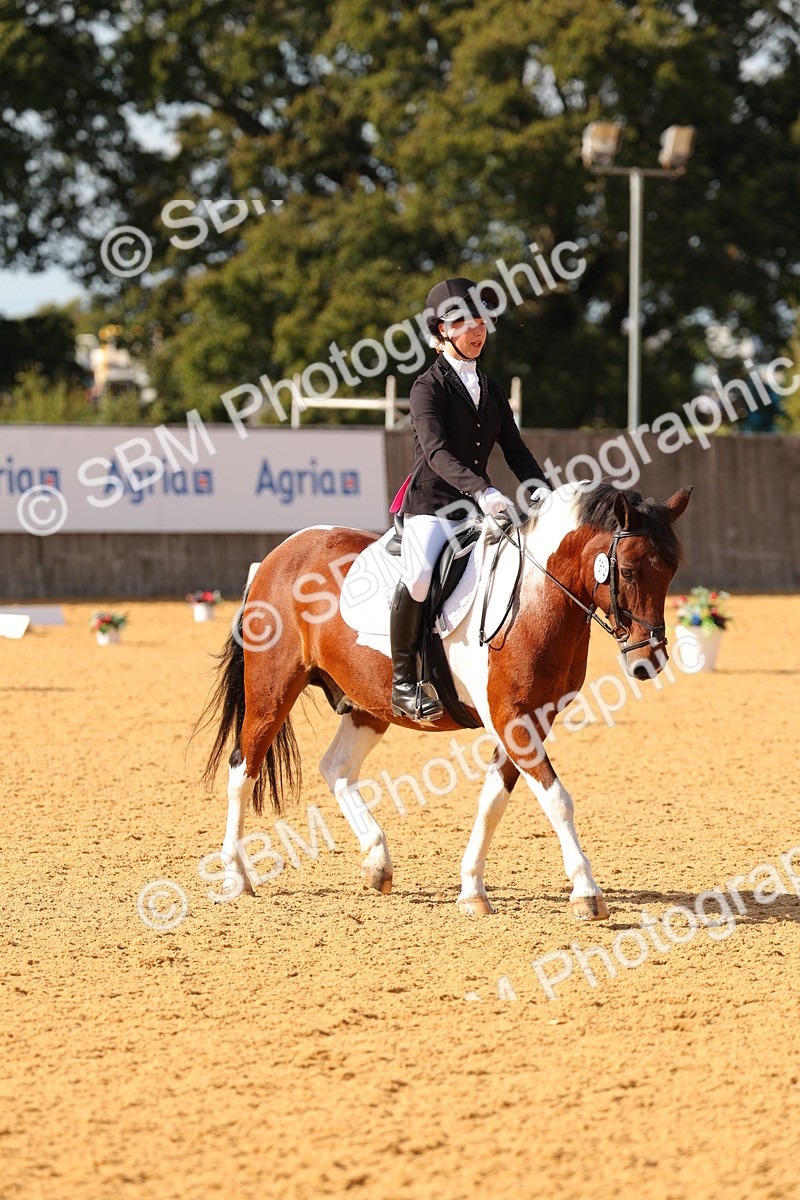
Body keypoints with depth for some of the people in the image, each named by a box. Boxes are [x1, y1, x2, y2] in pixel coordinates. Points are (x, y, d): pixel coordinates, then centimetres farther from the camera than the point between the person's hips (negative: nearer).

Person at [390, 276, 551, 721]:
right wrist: (482, 490, -36)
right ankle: (403, 679, -21)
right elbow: (436, 451, -20)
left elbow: (515, 449, 12)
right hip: (430, 505, -7)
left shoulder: (492, 390, 16)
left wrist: (541, 488, -10)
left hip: (478, 512, 7)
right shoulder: (430, 387, -5)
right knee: (419, 575, -34)